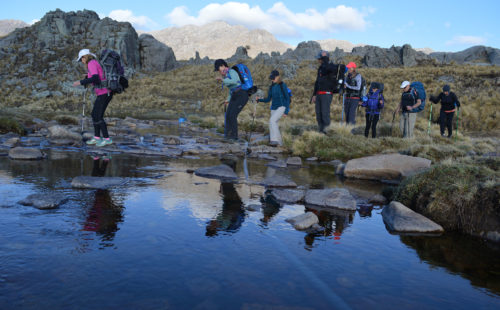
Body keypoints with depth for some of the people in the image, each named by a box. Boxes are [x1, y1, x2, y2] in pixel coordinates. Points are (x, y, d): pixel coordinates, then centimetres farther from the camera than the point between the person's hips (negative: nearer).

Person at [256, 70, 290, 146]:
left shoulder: (282, 85, -6)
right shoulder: (271, 87, 11)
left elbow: (287, 98, -7)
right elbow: (268, 99, 13)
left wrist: (286, 111, -13)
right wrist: (259, 100, -5)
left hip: (282, 107, -7)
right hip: (274, 108, 7)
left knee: (272, 120, -25)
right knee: (274, 125, 4)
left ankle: (274, 140, -26)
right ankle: (279, 142, 17)